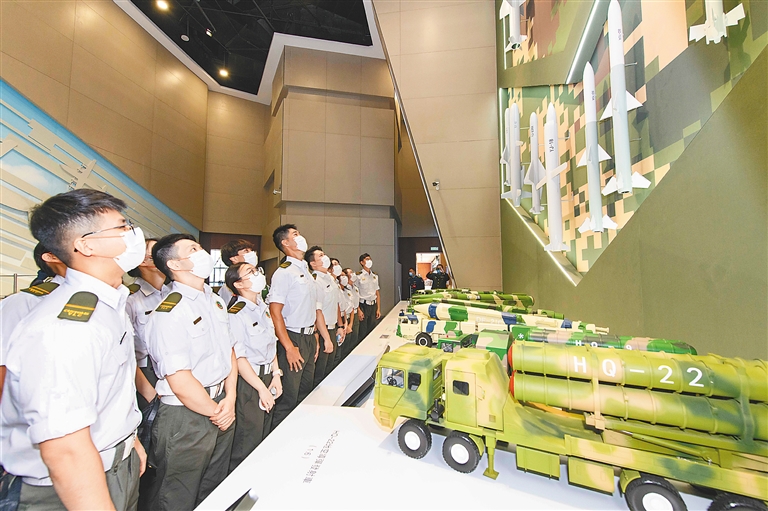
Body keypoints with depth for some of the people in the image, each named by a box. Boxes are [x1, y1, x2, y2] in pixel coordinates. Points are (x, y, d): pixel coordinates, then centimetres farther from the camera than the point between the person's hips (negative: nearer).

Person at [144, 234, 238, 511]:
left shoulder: (216, 301, 5)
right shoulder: (169, 312, -22)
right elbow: (180, 383, -23)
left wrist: (230, 400, -1)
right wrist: (216, 412, -10)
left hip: (221, 407, 7)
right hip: (186, 417, -7)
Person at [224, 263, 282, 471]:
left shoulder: (263, 307, 5)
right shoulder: (236, 314, -20)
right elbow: (239, 358, -20)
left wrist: (276, 374, 7)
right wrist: (261, 388, -17)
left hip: (267, 376, 8)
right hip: (248, 381, -8)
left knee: (265, 435, 21)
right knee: (248, 441, 7)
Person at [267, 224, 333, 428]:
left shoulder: (305, 271, 13)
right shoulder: (284, 272, -14)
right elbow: (275, 312, -19)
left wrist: (325, 337, 15)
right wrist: (289, 348, -22)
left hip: (309, 338, 9)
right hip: (294, 339, -9)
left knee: (305, 395, 20)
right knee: (288, 399, 0)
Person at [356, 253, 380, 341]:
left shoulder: (375, 276, 10)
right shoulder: (358, 276, -8)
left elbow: (377, 293, 13)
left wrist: (378, 309, 9)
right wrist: (358, 310, -16)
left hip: (373, 305, 5)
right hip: (363, 305, -5)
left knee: (372, 330, 11)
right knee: (363, 332, -2)